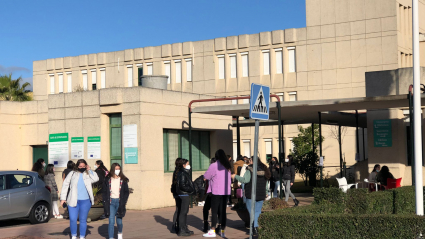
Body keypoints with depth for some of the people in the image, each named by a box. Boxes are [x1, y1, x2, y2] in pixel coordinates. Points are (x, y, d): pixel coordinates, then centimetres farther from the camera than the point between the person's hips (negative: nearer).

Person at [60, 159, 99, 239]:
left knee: (83, 220, 8)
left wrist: (89, 170, -9)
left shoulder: (88, 174, 4)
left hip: (85, 201, 0)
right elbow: (65, 185, 5)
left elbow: (96, 179, -14)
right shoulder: (72, 174, 3)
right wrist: (63, 198, 1)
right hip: (73, 201, 0)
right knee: (72, 219, -3)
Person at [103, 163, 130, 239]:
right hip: (111, 202, 0)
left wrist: (123, 202, -6)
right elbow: (104, 192, 4)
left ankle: (120, 233, 37)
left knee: (119, 221, 8)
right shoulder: (108, 179, 1)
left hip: (119, 202, 0)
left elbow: (126, 192, 3)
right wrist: (106, 202, -5)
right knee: (111, 221, -8)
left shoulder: (123, 180, 1)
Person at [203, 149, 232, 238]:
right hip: (226, 192, 6)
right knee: (223, 211, 9)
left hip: (216, 192, -6)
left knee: (214, 212, 1)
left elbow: (205, 177, -4)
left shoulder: (213, 166, -10)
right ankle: (222, 230, 11)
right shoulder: (228, 167, 10)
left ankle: (212, 231, 3)